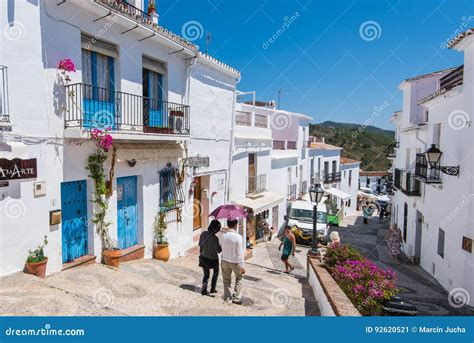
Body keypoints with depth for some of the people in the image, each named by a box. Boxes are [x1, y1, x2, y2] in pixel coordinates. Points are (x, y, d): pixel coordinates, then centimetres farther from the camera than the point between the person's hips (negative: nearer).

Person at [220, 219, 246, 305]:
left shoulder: (223, 236, -7)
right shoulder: (238, 237, -20)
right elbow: (240, 253, -17)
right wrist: (242, 265, -12)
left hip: (224, 261, 3)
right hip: (235, 262, -3)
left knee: (226, 280, 16)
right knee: (239, 278, 19)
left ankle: (227, 298, 25)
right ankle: (236, 298, 18)